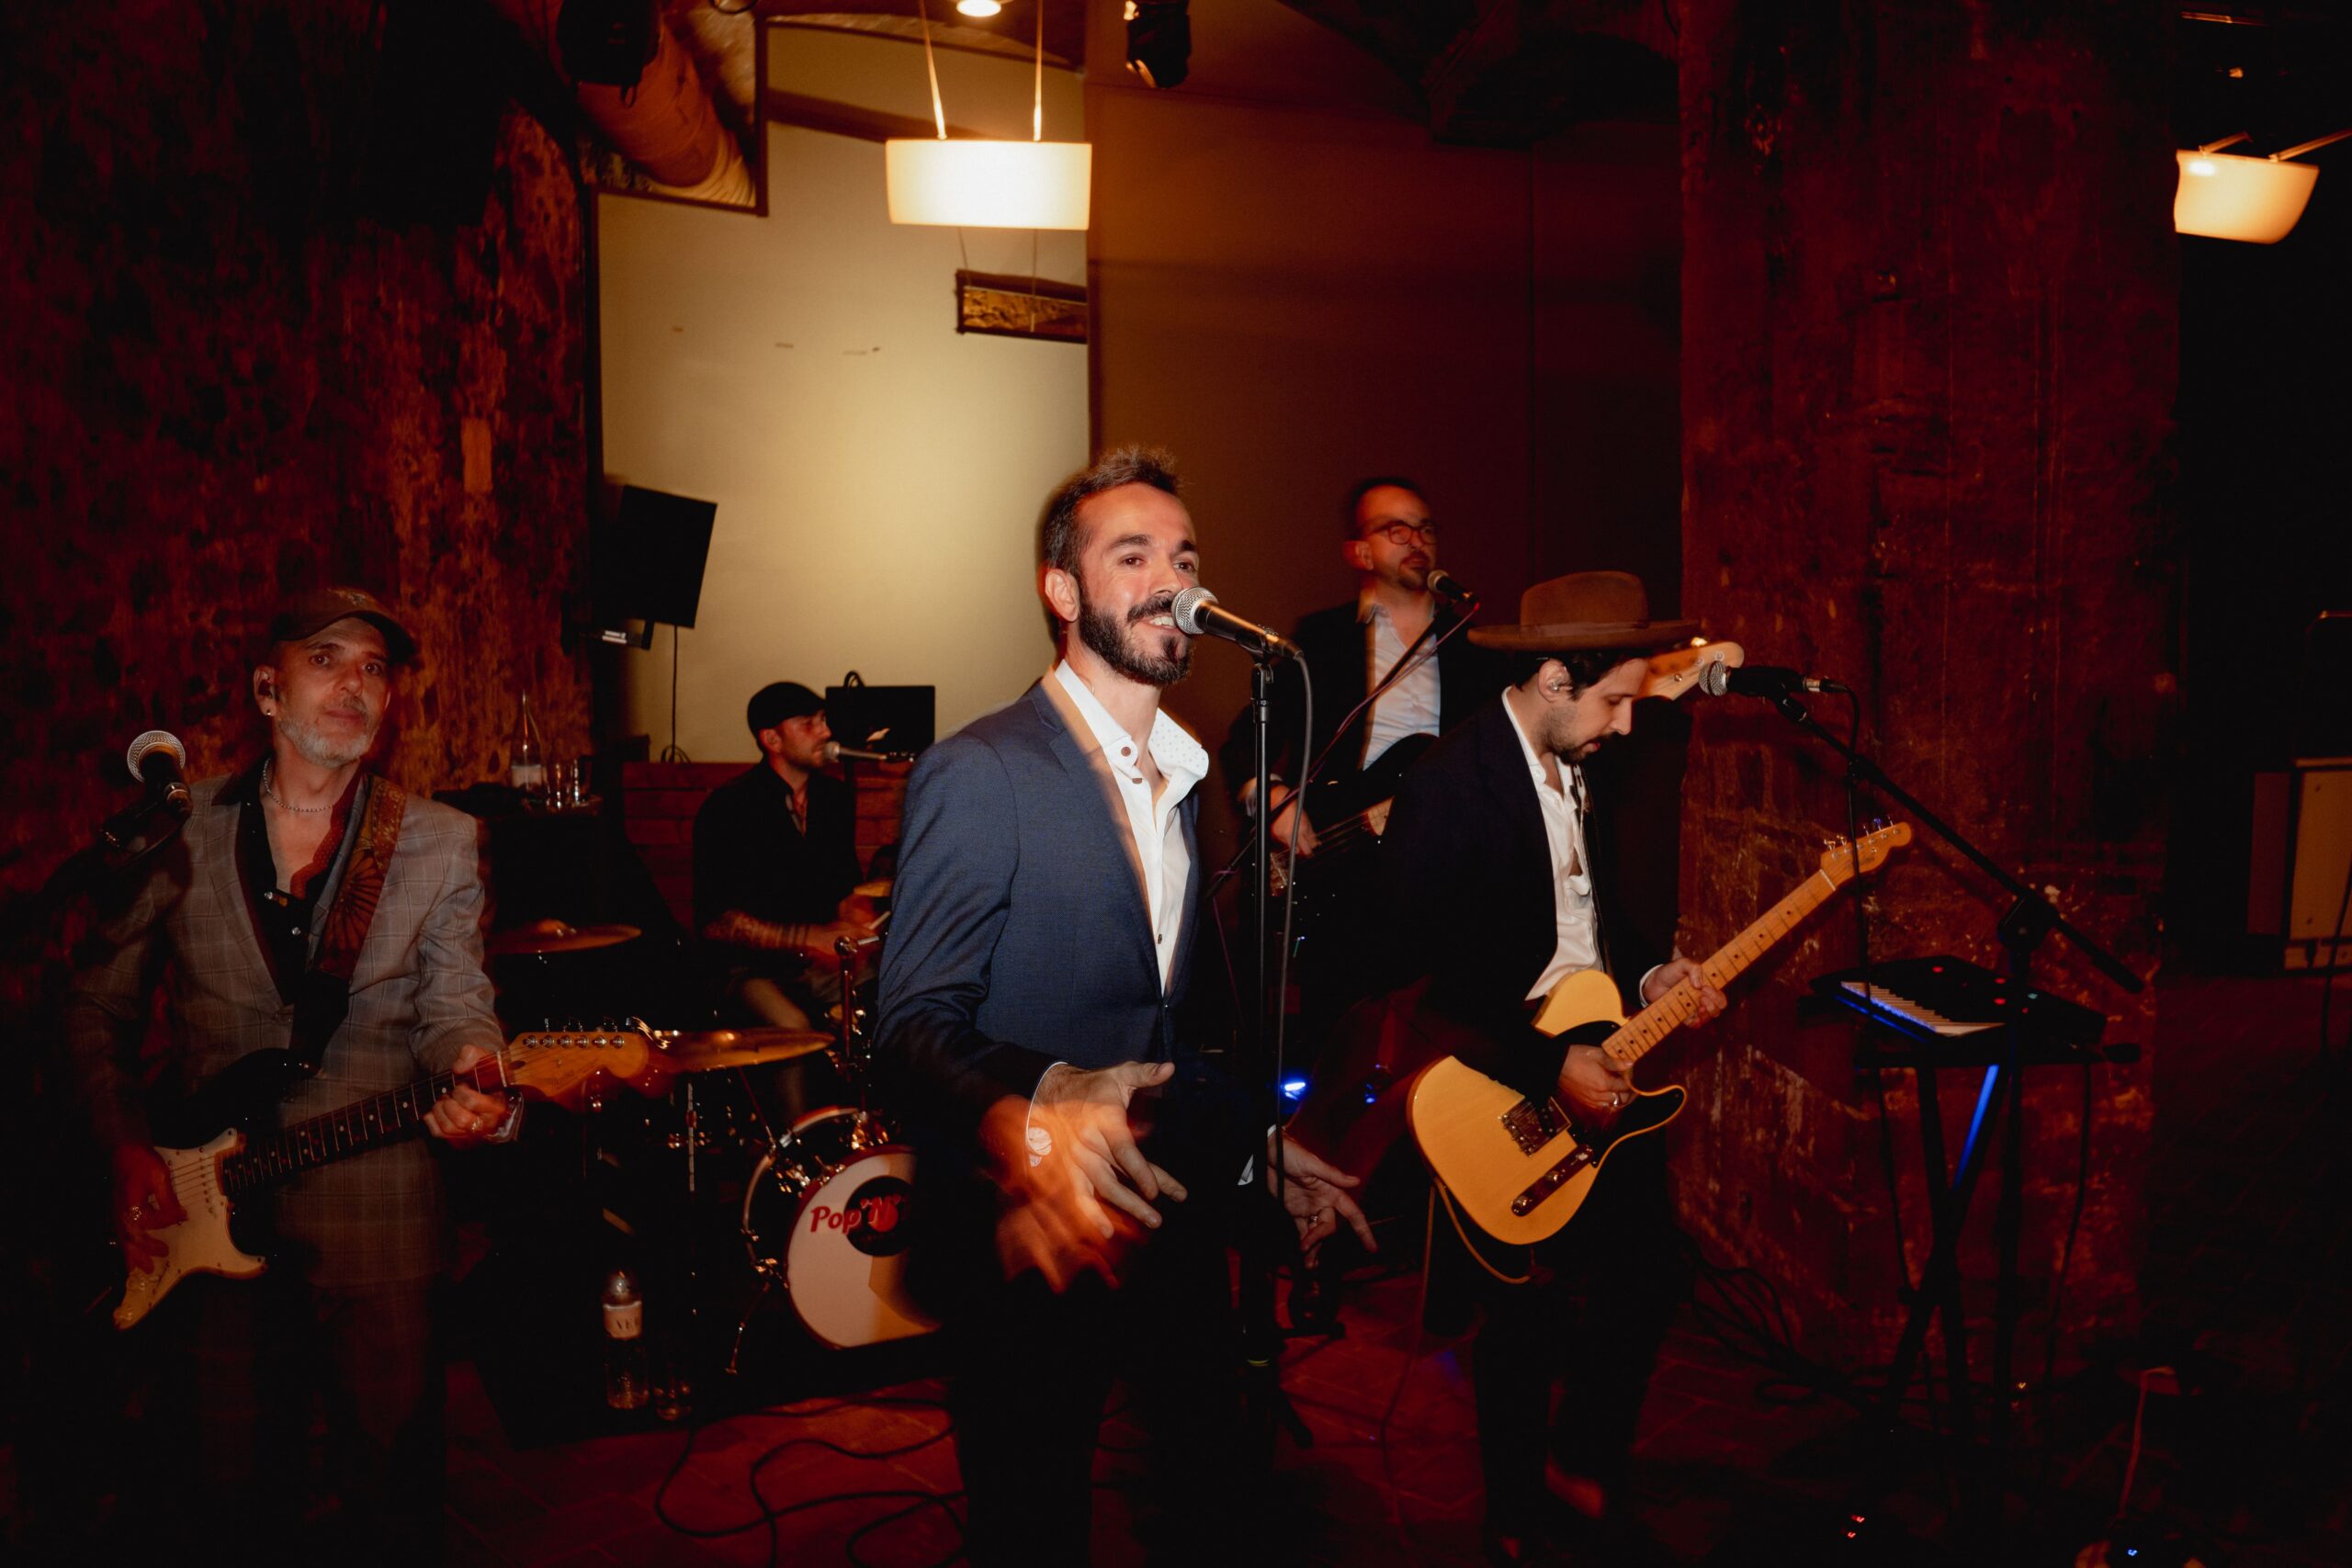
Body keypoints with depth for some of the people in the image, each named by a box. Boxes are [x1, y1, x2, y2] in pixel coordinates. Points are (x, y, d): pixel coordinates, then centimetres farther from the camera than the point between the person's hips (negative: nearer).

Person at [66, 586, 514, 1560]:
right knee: (231, 1480, 15)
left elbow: (454, 1006, -5)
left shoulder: (442, 843, -1)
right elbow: (96, 1004, 10)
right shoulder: (179, 828, 2)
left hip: (374, 1217, -1)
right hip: (195, 1206, 1)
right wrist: (125, 1145, -1)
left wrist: (474, 1077, -27)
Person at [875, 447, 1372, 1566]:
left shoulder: (1178, 779, 12)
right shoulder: (980, 773, -16)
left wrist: (1257, 1146, 17)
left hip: (1166, 1219, 8)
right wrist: (1023, 1123, -39)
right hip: (1032, 1246, -7)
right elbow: (916, 1021, -21)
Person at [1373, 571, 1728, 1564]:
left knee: (1650, 1278, 19)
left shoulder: (1576, 770, 4)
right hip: (1501, 1096, -8)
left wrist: (1650, 970, 0)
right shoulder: (1446, 788, -23)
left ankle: (1583, 1464, 44)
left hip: (1601, 1075, 8)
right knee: (1528, 1321, 8)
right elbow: (1417, 982, -26)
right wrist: (1550, 1067, -26)